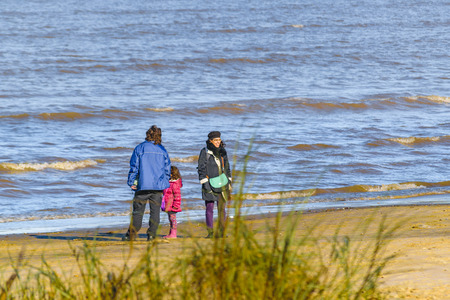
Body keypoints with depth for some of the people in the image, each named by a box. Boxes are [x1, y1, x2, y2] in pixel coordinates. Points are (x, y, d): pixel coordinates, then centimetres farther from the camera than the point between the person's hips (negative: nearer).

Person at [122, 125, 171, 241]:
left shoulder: (139, 148, -1)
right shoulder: (162, 150, 6)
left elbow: (134, 167, -2)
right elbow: (167, 169, 9)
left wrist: (131, 182, 2)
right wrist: (164, 183, 19)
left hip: (143, 184, -2)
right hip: (158, 185, 2)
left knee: (138, 211, 2)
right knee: (155, 211, 5)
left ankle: (132, 235, 2)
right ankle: (151, 235, 3)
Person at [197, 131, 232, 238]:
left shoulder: (222, 152, 11)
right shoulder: (205, 152, -4)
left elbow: (227, 167, 20)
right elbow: (201, 168, -6)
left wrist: (229, 181, 15)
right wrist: (205, 183, -13)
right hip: (210, 184, -4)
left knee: (222, 208, 1)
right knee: (209, 208, -1)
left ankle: (221, 232, 4)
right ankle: (210, 232, 3)